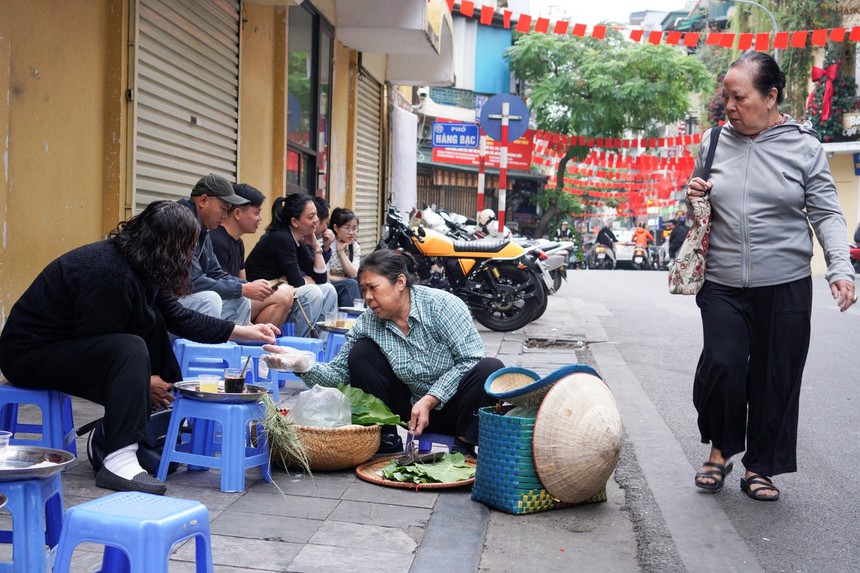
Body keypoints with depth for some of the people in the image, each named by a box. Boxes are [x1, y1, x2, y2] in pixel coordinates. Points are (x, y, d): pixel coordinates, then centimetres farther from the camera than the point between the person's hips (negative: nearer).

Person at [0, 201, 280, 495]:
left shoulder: (138, 265, 0)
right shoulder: (110, 273, -28)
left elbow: (179, 317, 9)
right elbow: (102, 349, -23)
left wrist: (242, 331, 10)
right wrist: (144, 381, -11)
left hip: (69, 340, 10)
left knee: (152, 322, 3)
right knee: (131, 349, -28)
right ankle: (118, 462, -28)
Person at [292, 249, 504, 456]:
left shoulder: (441, 304, -18)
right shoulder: (367, 323, -6)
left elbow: (471, 360, -21)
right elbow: (338, 372, -3)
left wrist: (430, 400, -26)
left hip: (453, 406, -3)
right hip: (415, 409, 3)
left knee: (490, 368, -32)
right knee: (360, 352, -11)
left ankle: (464, 447, -14)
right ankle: (385, 439, -1)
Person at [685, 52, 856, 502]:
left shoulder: (803, 146, -1)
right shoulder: (714, 142, 6)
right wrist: (692, 195, -3)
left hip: (785, 287, -1)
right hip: (722, 285, 1)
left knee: (775, 379, 5)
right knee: (722, 366, -11)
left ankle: (759, 466, 23)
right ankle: (720, 450, 15)